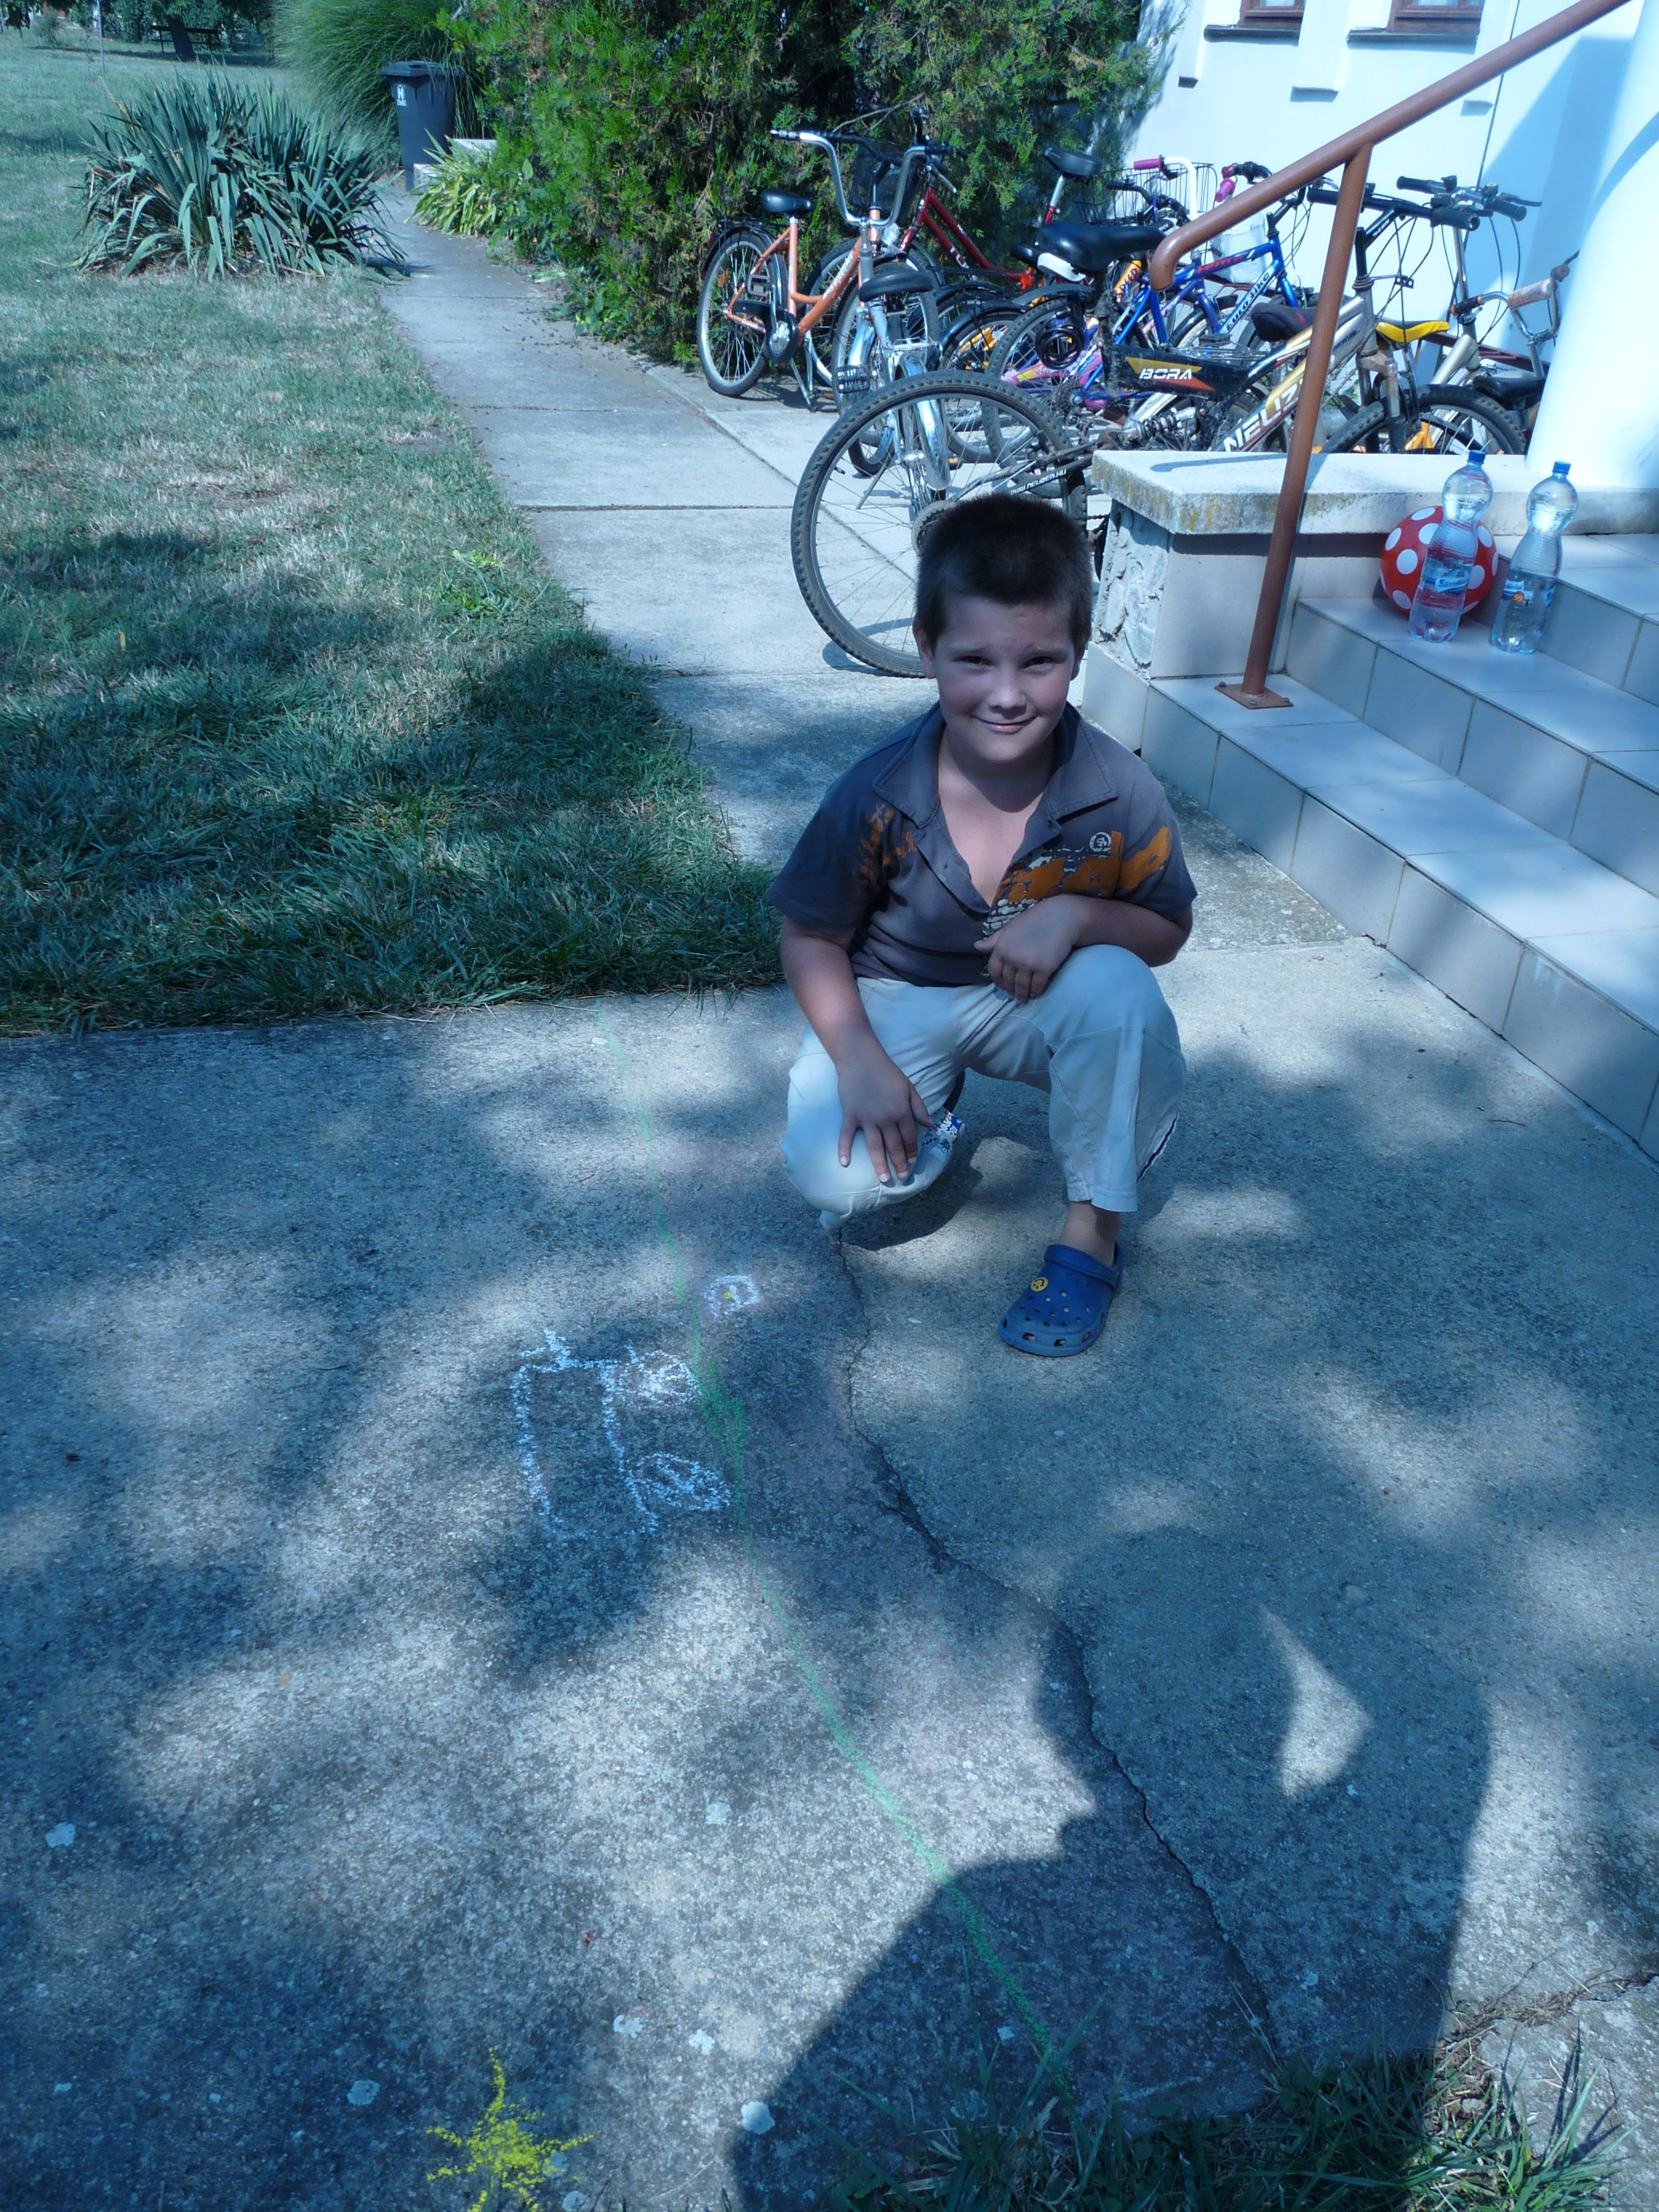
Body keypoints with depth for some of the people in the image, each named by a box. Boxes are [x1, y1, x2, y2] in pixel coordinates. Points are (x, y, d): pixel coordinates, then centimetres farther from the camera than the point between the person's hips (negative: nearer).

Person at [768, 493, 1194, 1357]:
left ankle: (1091, 1232, -11)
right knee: (836, 1176, -24)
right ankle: (936, 1107, 14)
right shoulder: (878, 798, -23)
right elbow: (811, 938, -10)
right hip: (897, 999, -1)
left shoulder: (1118, 792, -21)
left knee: (1120, 990, -33)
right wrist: (859, 1060, -24)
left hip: (1039, 1000, 1)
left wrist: (1075, 914, -29)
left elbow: (1167, 929, -7)